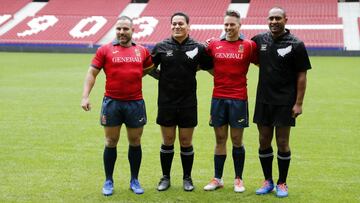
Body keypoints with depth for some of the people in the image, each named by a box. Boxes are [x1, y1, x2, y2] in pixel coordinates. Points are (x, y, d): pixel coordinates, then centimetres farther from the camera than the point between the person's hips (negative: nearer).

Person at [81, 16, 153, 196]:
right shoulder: (105, 50, 0)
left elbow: (151, 69, 25)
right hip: (111, 102, -2)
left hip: (135, 103, 2)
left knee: (135, 142, 10)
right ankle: (108, 181, 20)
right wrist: (85, 96, -9)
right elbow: (91, 73, -2)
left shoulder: (142, 51, 6)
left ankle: (134, 180, 24)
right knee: (111, 143, 7)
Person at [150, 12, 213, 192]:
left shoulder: (198, 48, -2)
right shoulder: (161, 47, -1)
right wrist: (163, 77, 2)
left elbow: (211, 68, 8)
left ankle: (187, 178, 23)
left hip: (188, 103, 0)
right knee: (167, 142, 9)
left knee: (186, 142, 7)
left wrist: (195, 68, -2)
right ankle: (165, 177, 24)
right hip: (166, 103, 1)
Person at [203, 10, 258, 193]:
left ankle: (238, 179, 19)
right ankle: (217, 179, 19)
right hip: (218, 98, 2)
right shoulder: (213, 44, 6)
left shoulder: (249, 45, -1)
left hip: (238, 99, -2)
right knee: (220, 140, 9)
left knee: (237, 141, 5)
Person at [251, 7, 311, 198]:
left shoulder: (296, 44, -7)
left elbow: (302, 76, -6)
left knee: (282, 143, 2)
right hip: (263, 100, 4)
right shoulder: (260, 40, 5)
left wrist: (299, 103, -11)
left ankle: (282, 183, 18)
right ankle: (268, 181, 24)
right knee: (264, 142, 9)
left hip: (285, 102, -4)